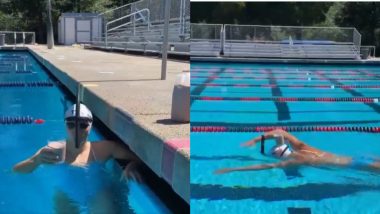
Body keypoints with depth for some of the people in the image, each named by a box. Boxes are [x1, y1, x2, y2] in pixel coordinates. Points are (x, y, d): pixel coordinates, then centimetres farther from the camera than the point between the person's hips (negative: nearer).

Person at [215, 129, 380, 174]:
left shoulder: (293, 162, -21)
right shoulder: (299, 147, 0)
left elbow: (266, 166, -25)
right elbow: (279, 132, 8)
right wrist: (256, 140, -1)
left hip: (351, 166, -7)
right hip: (353, 159, 7)